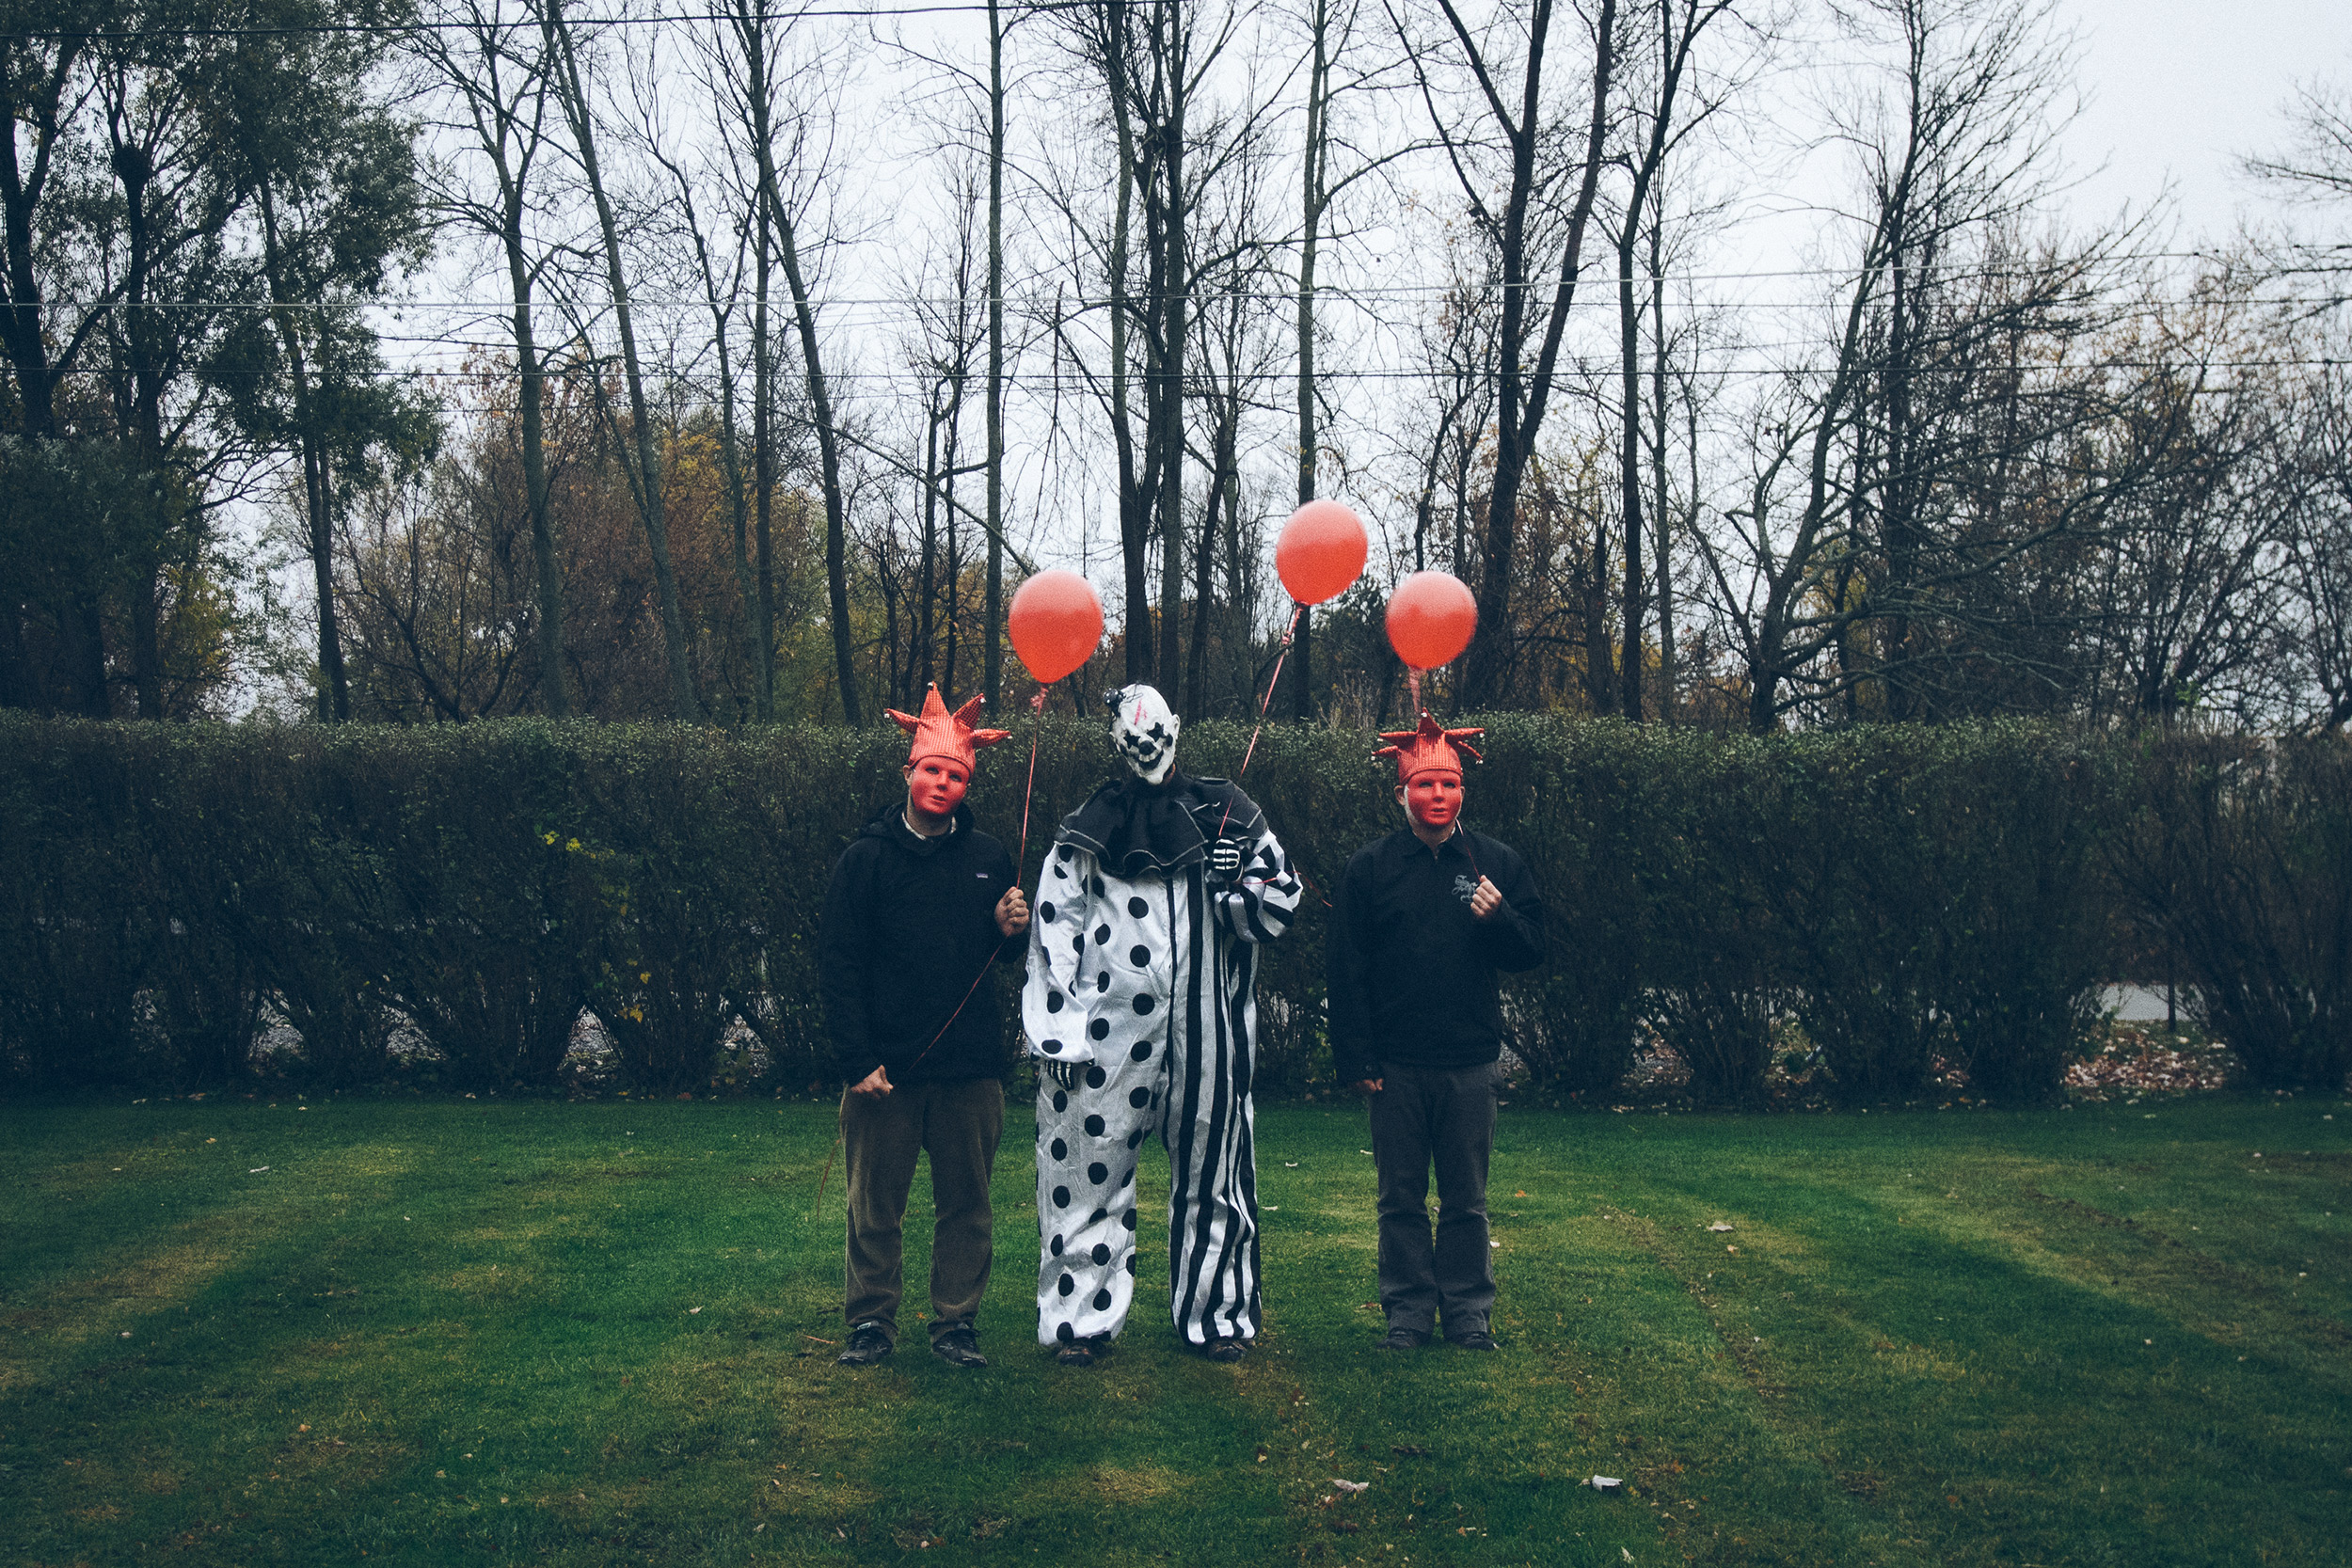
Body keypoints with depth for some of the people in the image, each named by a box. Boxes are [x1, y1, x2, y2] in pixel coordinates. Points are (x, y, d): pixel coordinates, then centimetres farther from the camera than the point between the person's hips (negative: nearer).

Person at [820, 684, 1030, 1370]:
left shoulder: (988, 858, 8)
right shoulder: (867, 857, 0)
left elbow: (1002, 956, 19)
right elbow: (837, 966, -3)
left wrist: (1011, 930, -6)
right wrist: (857, 1061, -11)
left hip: (970, 1067, 2)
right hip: (885, 1068, -2)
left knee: (966, 1203, 7)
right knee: (875, 1206, 5)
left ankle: (957, 1321, 17)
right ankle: (871, 1320, 17)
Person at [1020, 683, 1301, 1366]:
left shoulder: (1225, 817, 9)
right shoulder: (1088, 829, 6)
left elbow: (1281, 898, 11)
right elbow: (1054, 927, 4)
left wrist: (1233, 894, -11)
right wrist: (1056, 1028, -3)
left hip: (1206, 1026, 1)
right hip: (1108, 1028, -1)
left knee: (1210, 1171, 8)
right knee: (1093, 1170, -1)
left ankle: (1215, 1313, 18)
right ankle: (1081, 1316, 8)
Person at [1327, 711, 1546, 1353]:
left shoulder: (1497, 863, 6)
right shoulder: (1370, 868, 2)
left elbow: (1531, 952, 8)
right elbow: (1347, 971, 2)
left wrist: (1498, 918, -13)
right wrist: (1355, 1059, -4)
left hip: (1470, 1062, 1)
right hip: (1396, 1065, 0)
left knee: (1466, 1200, 7)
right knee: (1401, 1199, 6)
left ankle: (1469, 1312, 16)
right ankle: (1408, 1312, 14)